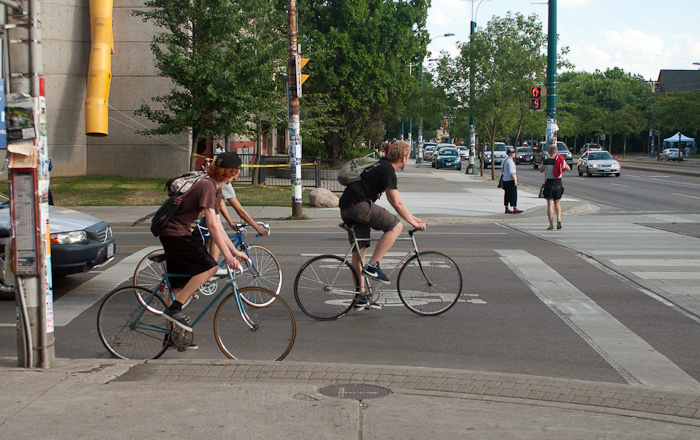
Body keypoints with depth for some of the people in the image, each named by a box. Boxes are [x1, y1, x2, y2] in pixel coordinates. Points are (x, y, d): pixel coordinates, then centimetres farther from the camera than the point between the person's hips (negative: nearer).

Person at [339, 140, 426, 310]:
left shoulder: (381, 166, 22)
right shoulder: (387, 170, -10)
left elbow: (393, 201, 28)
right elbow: (397, 204, -12)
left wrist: (413, 217, 27)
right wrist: (414, 223, -4)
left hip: (347, 208, 10)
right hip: (358, 205, -10)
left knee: (358, 251, 12)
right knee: (396, 226, -10)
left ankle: (360, 298, 16)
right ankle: (372, 266, -11)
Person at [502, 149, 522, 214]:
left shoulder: (505, 160, 16)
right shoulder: (510, 161, -15)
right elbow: (511, 172, -21)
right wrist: (515, 180, -19)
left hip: (505, 180, 10)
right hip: (510, 180, -10)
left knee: (507, 195, 9)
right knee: (513, 194, -7)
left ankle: (506, 209, 11)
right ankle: (515, 209, -7)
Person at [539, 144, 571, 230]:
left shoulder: (545, 161, -9)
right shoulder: (561, 161, -3)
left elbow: (541, 170, 9)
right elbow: (568, 169, 12)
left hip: (549, 183, -2)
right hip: (558, 184, 3)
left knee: (550, 204, 0)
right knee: (557, 203, 18)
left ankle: (551, 225, -5)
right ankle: (559, 219, -3)